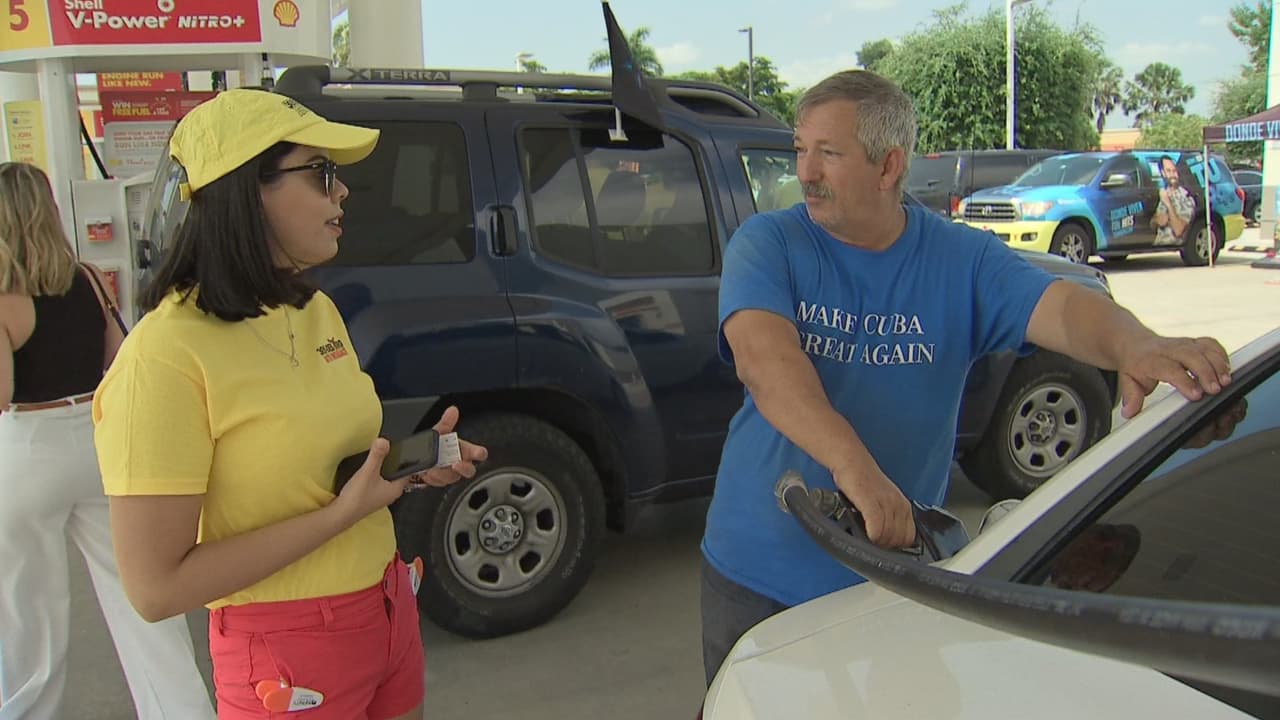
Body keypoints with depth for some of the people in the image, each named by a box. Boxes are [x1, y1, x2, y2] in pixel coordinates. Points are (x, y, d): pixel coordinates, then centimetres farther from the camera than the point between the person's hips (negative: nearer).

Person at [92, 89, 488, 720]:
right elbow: (155, 588, -22)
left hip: (389, 610, 8)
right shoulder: (168, 354, -22)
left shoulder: (316, 310, 4)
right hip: (289, 656, -7)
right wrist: (342, 513, -23)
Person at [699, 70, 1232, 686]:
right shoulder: (766, 244, -8)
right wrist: (852, 465, -42)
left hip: (896, 569, 1)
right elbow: (763, 357, -27)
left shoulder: (963, 259, -1)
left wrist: (1134, 345, -42)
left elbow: (1063, 307, -17)